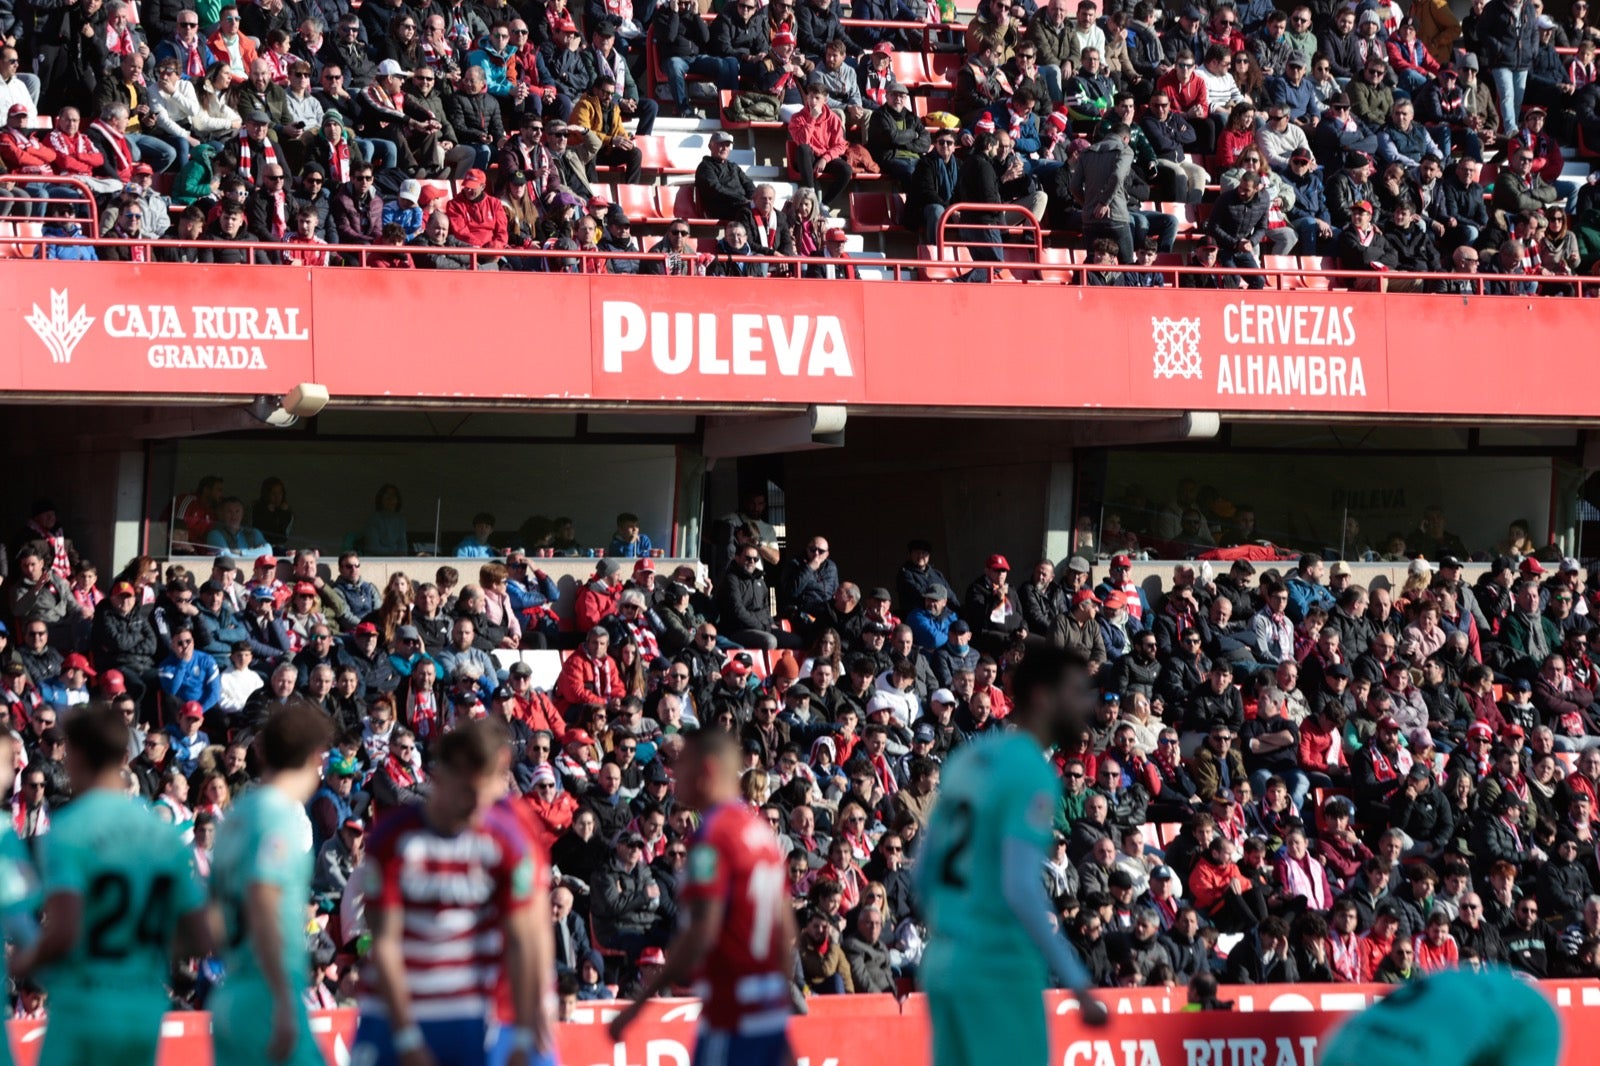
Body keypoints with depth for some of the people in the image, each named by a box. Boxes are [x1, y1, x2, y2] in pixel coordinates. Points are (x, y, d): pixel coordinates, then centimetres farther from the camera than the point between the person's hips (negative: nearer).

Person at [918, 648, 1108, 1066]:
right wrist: (1078, 983, -20)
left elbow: (925, 871, 19)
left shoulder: (969, 759, 13)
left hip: (944, 965, 9)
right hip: (999, 972, -9)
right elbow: (1019, 889, -22)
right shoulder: (1031, 773, -13)